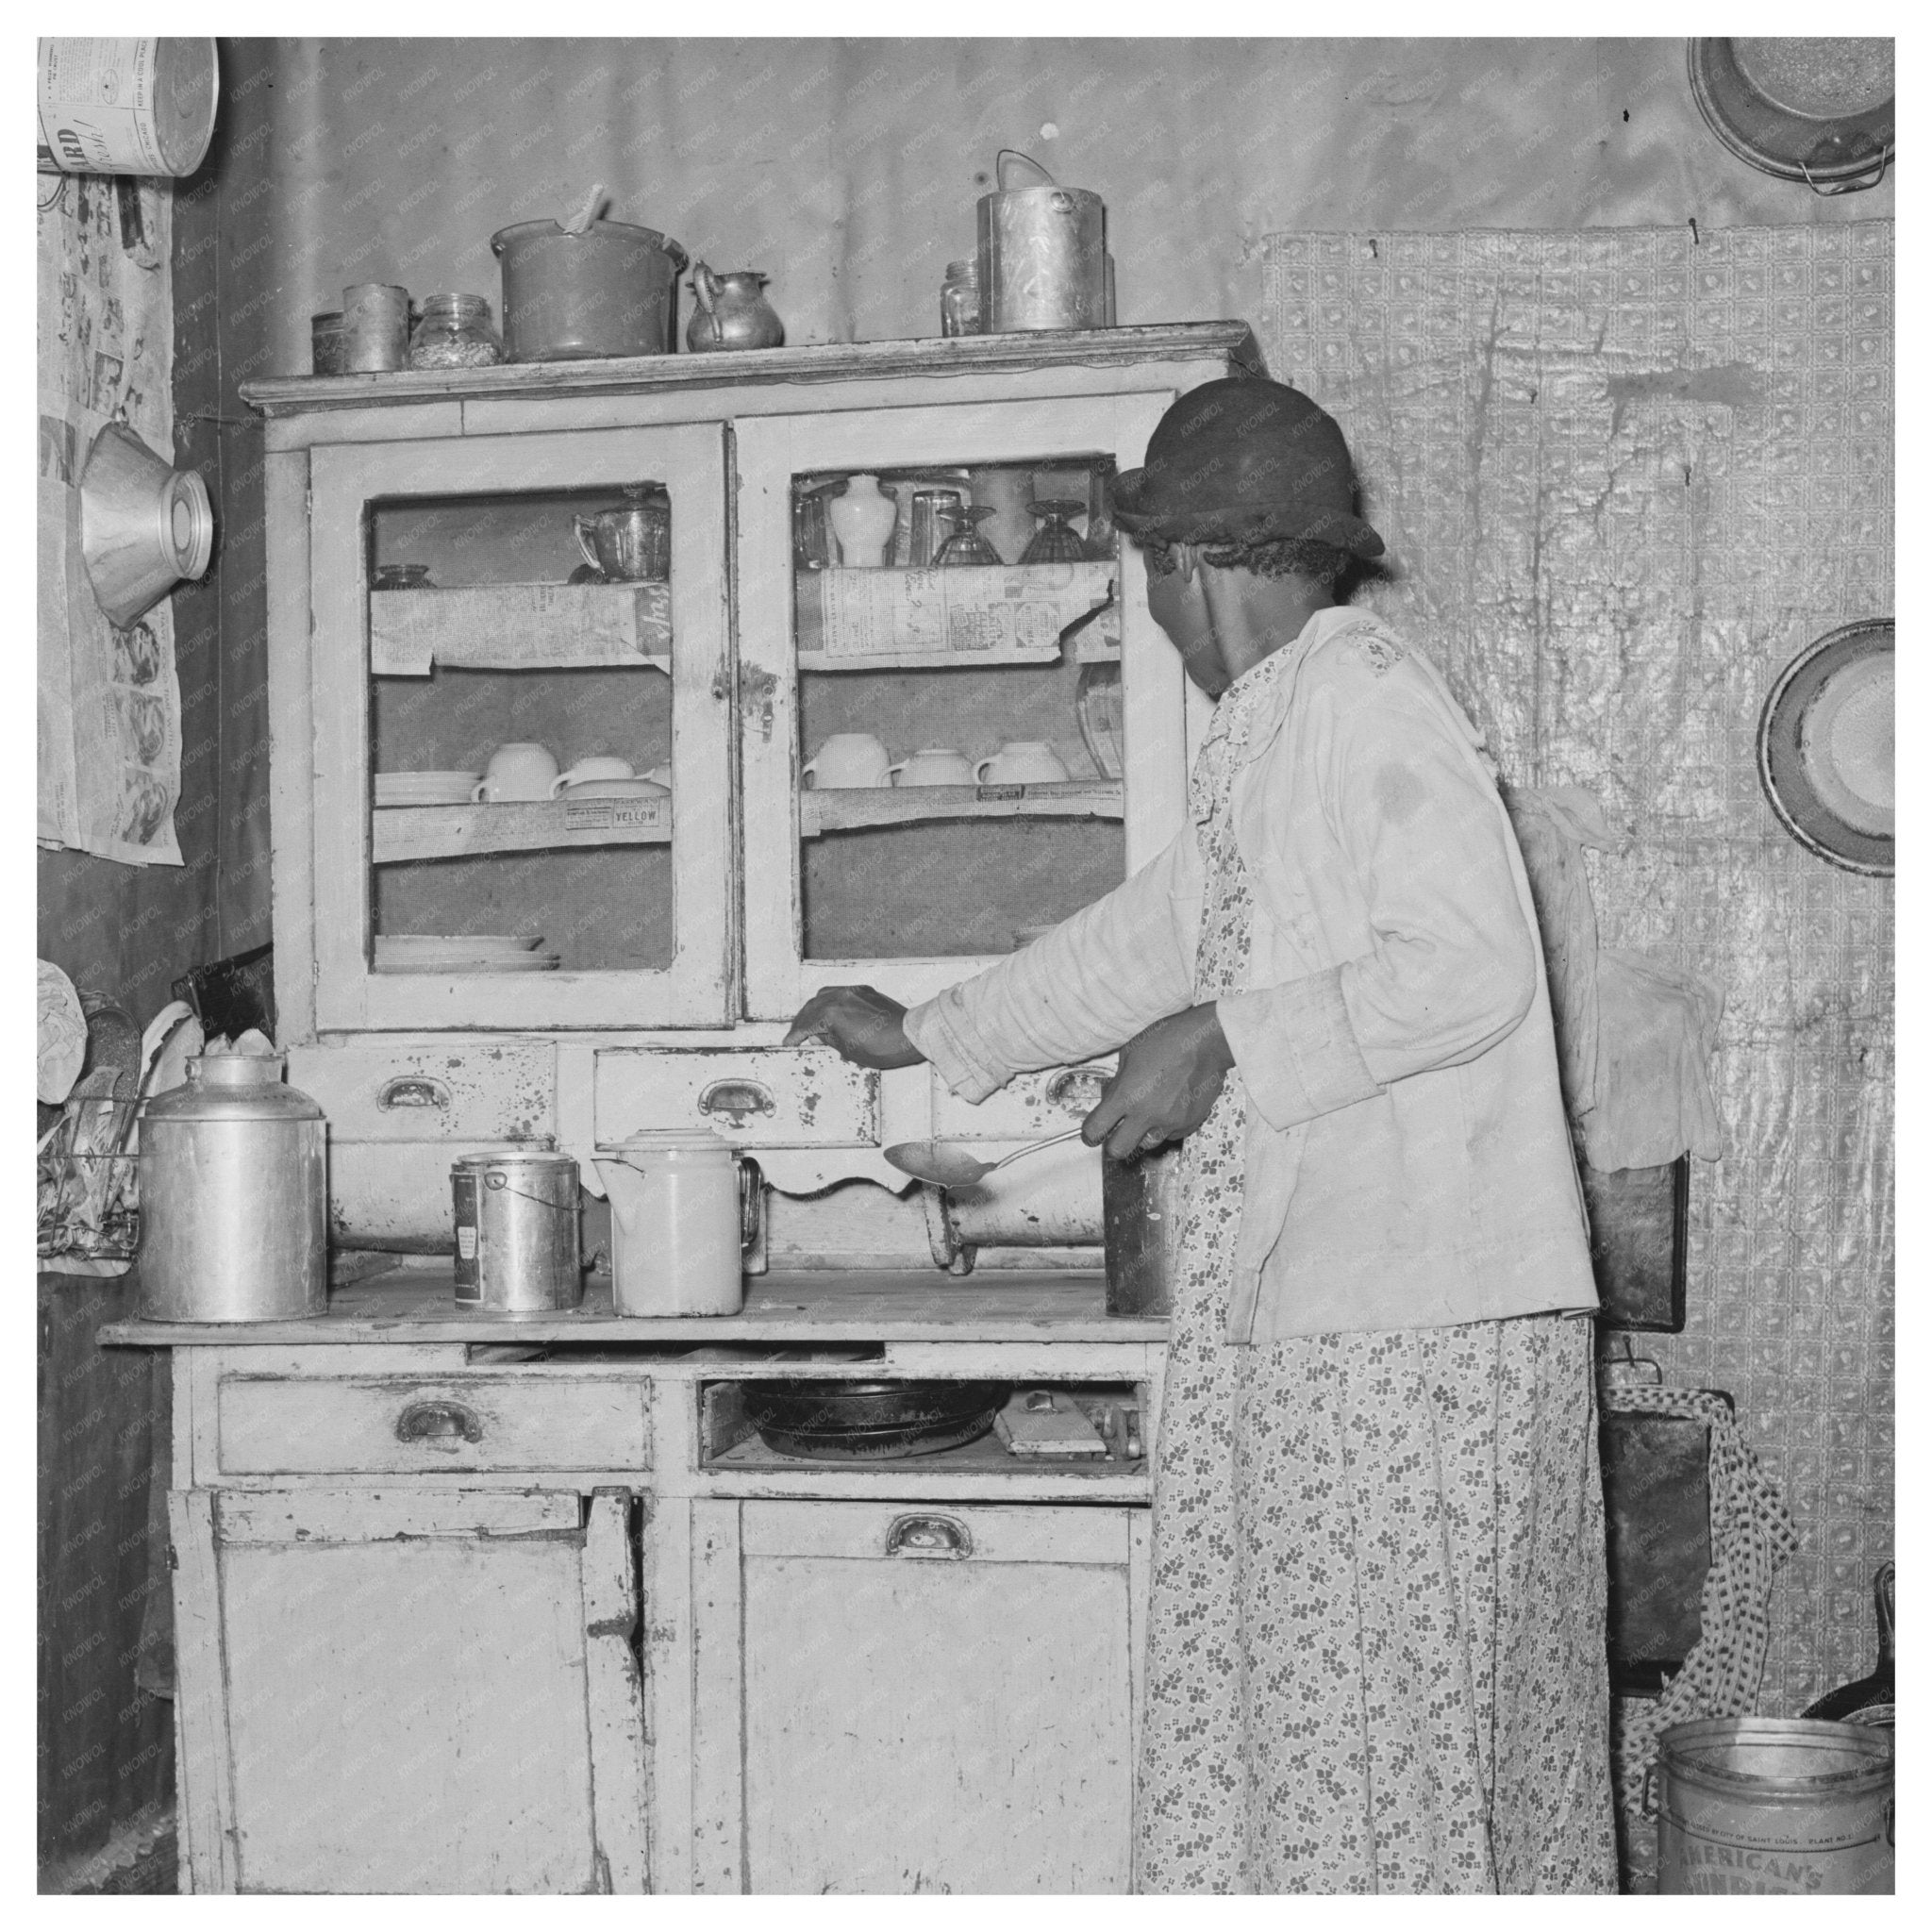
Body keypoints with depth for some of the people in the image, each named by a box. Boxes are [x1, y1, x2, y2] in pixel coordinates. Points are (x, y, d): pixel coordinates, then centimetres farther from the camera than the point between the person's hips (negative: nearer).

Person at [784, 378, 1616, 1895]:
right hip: (1315, 1315, 9)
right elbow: (1146, 939, 30)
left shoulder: (1363, 699, -11)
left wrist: (1226, 1040, -15)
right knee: (1304, 1712, 13)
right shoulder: (1270, 742, 19)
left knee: (1383, 1727, -2)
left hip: (1415, 1326, -9)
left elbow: (1471, 966, -22)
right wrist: (926, 1037, 37)